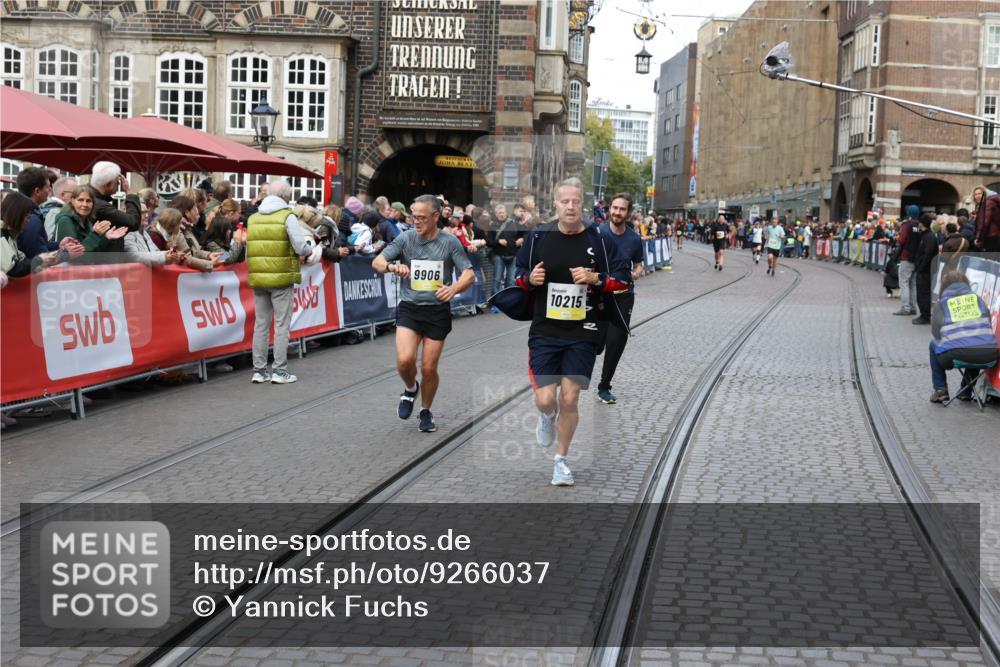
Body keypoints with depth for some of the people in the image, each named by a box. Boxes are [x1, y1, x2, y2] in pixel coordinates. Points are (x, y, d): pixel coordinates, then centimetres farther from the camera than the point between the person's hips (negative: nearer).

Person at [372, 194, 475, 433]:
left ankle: (426, 411, 27)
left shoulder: (450, 242, -2)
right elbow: (377, 262, -1)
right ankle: (410, 389, 16)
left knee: (429, 368, 2)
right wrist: (393, 267, -24)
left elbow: (469, 275, -3)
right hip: (409, 307, 0)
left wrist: (453, 289, -24)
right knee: (405, 359, -19)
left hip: (438, 310, 0)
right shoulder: (406, 238, 0)